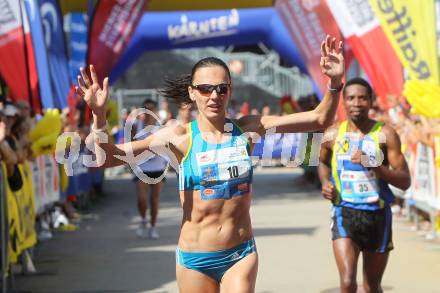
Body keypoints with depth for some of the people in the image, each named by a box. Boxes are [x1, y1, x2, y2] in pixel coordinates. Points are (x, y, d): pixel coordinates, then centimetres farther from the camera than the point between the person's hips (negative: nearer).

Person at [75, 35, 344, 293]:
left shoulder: (247, 130, -2)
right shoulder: (180, 137, -8)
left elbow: (319, 120, -1)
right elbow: (108, 157, -14)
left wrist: (336, 82, -17)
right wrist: (99, 115, -30)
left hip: (241, 255, 1)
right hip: (194, 258, 0)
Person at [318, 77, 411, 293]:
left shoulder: (385, 135, -7)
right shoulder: (333, 135, 0)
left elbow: (405, 182, -11)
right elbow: (323, 162, 23)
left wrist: (373, 164, -23)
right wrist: (325, 183, 3)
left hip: (378, 215, 0)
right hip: (345, 213, 0)